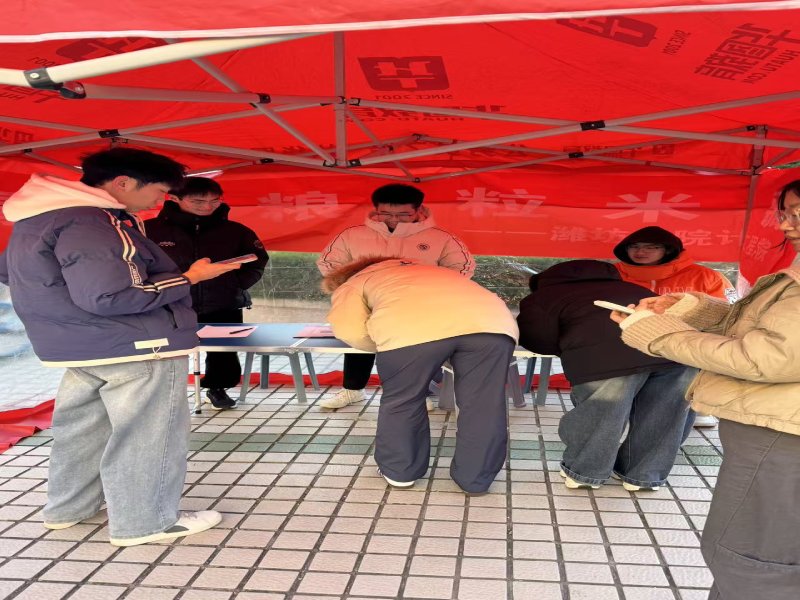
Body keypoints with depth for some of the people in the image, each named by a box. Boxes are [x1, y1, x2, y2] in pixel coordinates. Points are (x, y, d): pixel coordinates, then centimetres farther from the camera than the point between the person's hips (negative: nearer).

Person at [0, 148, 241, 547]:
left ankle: (67, 509, 34)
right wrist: (190, 277, -20)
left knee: (81, 428, 21)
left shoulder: (38, 218, 11)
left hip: (77, 345, 10)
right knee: (146, 436, 2)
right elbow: (110, 296, -28)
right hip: (138, 345, -10)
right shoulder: (88, 224, -22)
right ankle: (143, 523, 12)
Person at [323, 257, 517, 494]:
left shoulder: (352, 285, 30)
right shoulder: (424, 271, 47)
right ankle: (476, 478, 26)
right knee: (482, 405, 16)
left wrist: (386, 347, 29)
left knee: (401, 400, 18)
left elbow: (350, 331, 12)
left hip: (412, 326, -4)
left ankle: (399, 470, 32)